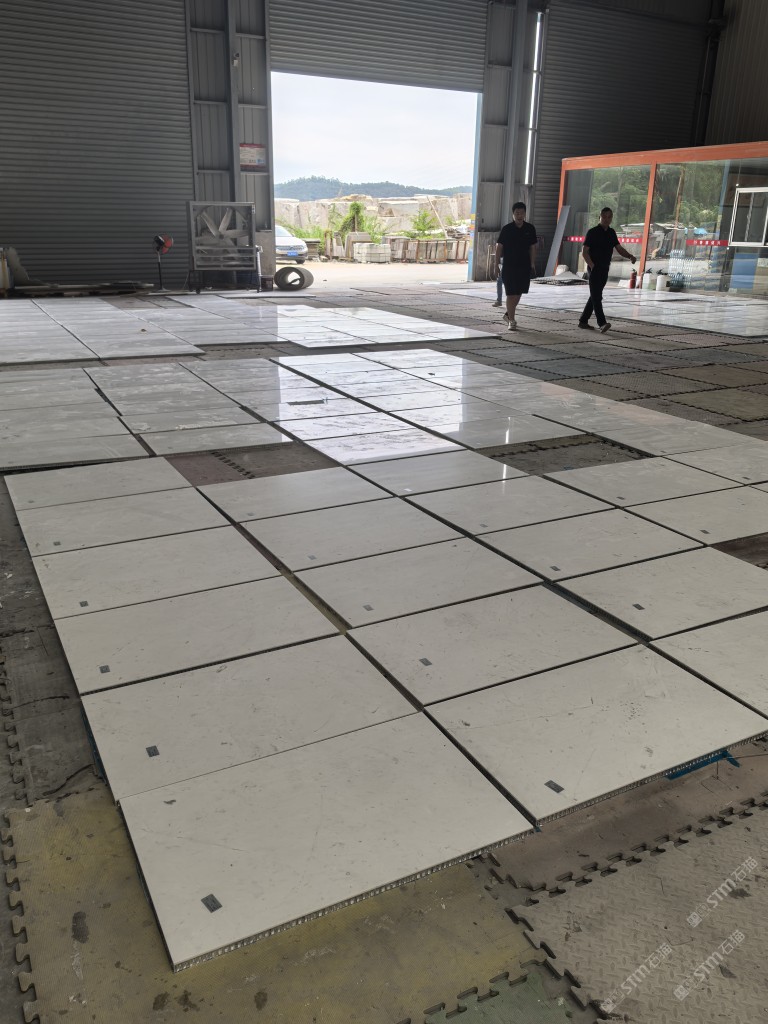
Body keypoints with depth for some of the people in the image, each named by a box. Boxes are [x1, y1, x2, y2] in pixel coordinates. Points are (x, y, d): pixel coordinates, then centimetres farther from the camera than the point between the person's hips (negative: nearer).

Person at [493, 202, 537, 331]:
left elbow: (532, 248, 9)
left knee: (518, 293, 13)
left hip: (524, 267, 4)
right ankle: (511, 320, -1)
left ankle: (508, 314, 33)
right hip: (509, 266, -4)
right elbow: (499, 246, -1)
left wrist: (532, 265, 5)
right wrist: (497, 263, -5)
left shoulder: (530, 229, 4)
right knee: (511, 294, -5)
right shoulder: (506, 229, -5)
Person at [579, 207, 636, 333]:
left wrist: (630, 256, -7)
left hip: (605, 269, 7)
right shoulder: (593, 232, -6)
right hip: (595, 269, -7)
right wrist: (592, 266, -19)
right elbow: (584, 252, -8)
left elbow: (619, 248, 12)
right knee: (596, 296, -13)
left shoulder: (611, 233, 12)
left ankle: (583, 321, 19)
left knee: (595, 295, 11)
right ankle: (602, 323, -21)